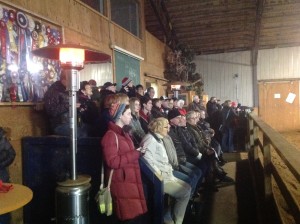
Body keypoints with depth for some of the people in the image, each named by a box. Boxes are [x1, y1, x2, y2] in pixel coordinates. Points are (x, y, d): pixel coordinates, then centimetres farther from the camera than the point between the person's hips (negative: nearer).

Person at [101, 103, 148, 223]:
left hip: (131, 181, 9)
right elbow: (112, 162, -22)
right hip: (122, 184, -9)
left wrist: (138, 152, 11)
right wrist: (135, 154, -16)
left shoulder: (124, 134, 19)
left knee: (138, 215, 12)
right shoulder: (110, 135, -13)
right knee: (130, 218, -4)